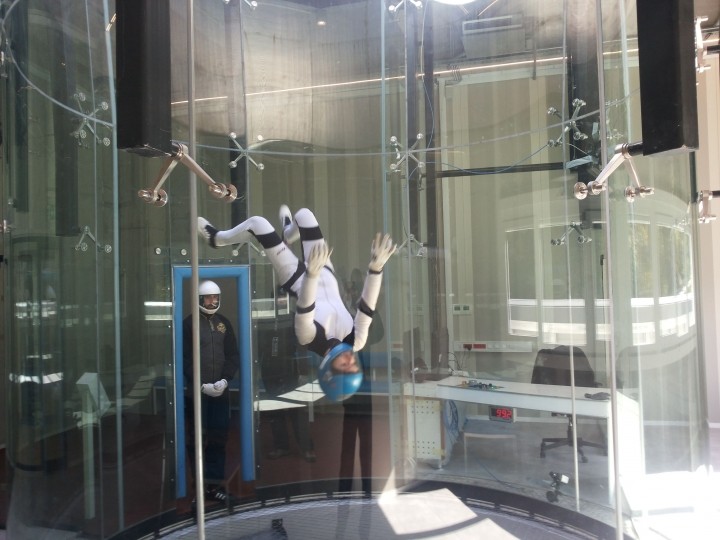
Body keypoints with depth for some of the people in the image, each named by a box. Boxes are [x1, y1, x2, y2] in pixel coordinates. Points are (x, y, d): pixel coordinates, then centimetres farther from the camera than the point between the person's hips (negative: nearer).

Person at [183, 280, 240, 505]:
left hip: (220, 392, 4)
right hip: (197, 392, -4)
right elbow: (185, 359, -7)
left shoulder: (224, 323, 10)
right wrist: (201, 384, -13)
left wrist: (225, 379, -7)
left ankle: (214, 484, 16)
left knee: (218, 438, 7)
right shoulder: (189, 323, -2)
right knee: (197, 439, 3)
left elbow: (233, 354, 8)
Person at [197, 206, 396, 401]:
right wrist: (376, 266, -47)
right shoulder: (356, 343, -29)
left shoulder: (313, 340, -37)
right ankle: (289, 235, 51)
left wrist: (312, 272, -69)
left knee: (258, 222, 0)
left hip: (298, 280, -4)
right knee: (303, 214, 11)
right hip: (326, 276, 4)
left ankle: (216, 238, 35)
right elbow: (367, 307, -35)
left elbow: (303, 311, -52)